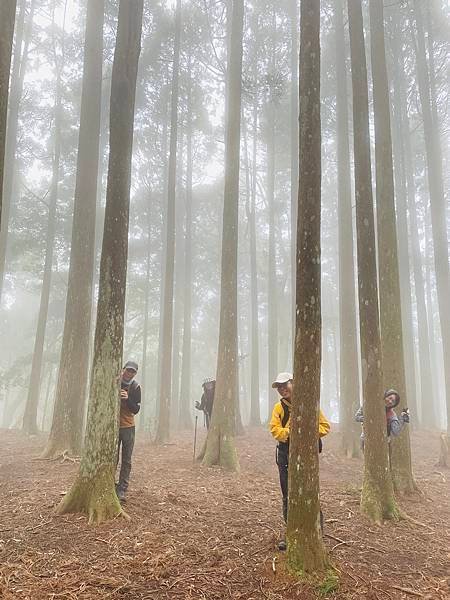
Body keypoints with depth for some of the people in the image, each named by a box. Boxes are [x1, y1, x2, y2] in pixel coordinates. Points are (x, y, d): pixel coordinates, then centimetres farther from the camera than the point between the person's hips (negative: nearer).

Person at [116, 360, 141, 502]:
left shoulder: (135, 387, -1)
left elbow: (136, 409, -5)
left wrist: (128, 399, -21)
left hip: (128, 427, 1)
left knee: (126, 461, 1)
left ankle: (122, 489, 6)